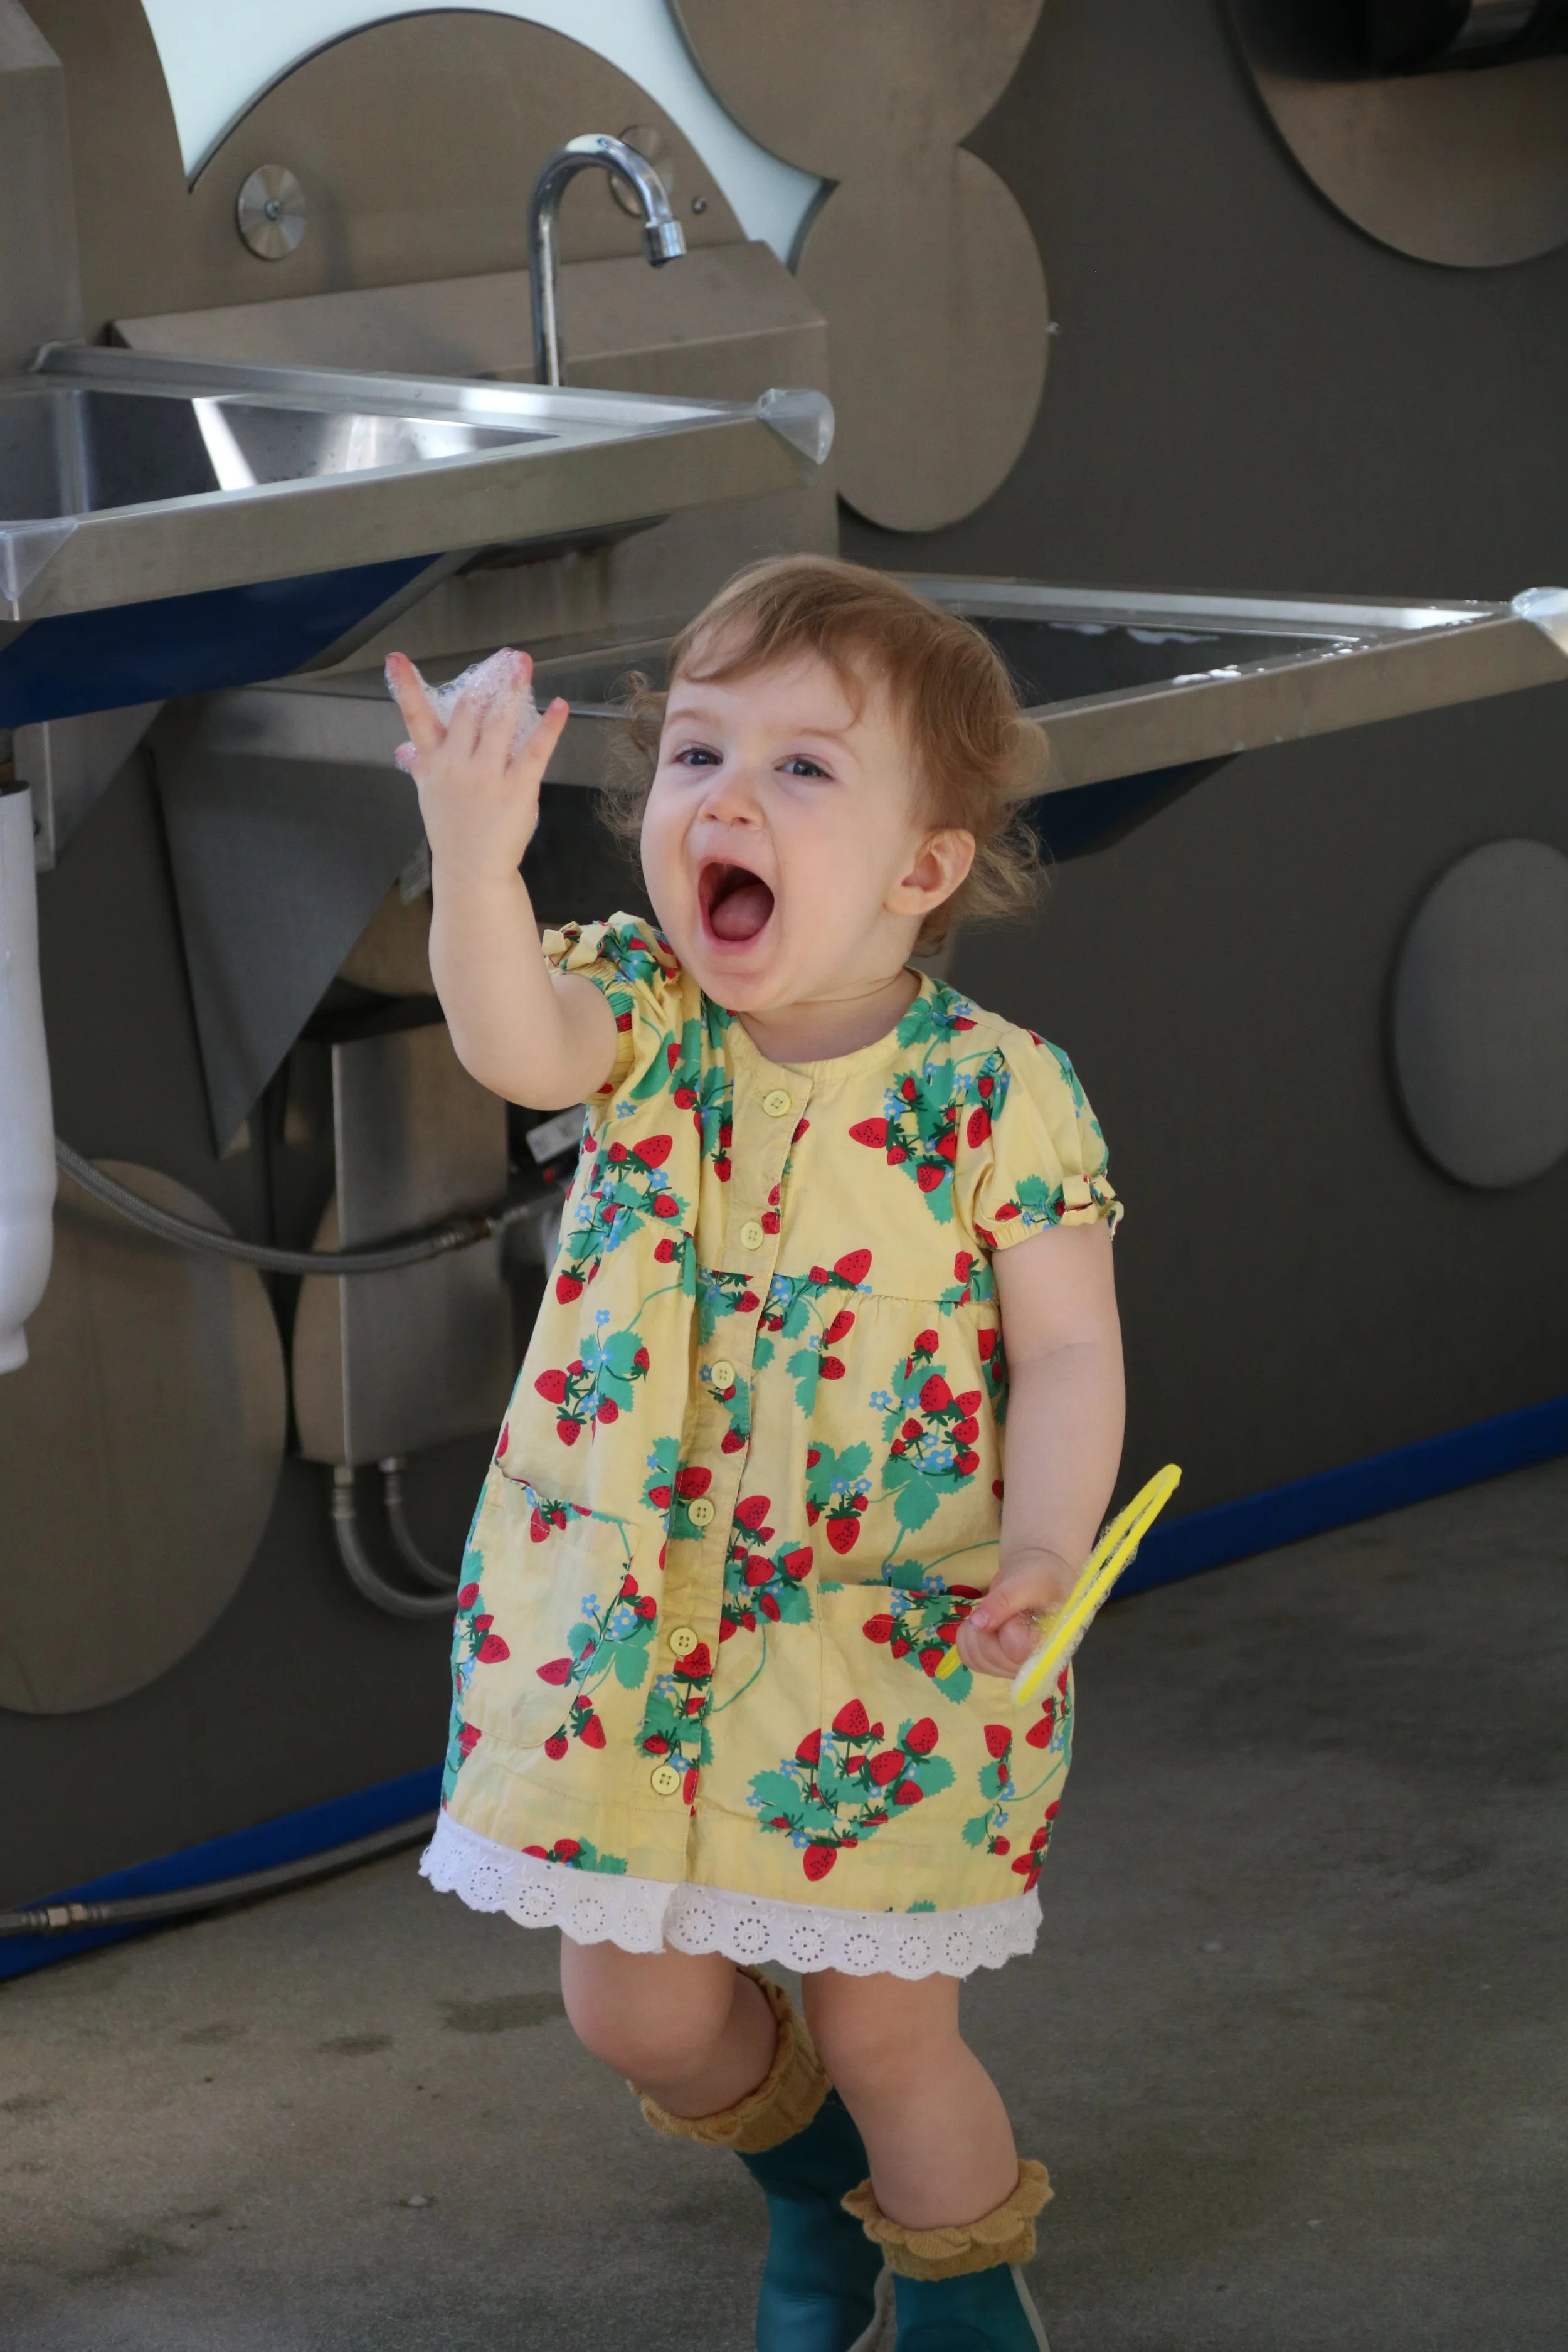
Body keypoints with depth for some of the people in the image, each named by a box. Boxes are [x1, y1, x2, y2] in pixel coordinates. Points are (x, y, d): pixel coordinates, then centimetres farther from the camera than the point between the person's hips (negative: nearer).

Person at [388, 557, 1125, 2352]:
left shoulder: (996, 1093, -11)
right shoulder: (643, 1019, -7)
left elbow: (1067, 1348, -9)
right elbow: (516, 1044, -30)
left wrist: (1044, 1553, -27)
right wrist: (475, 860, -51)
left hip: (896, 1644, -3)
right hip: (623, 1619, 3)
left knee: (886, 2031, 5)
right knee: (636, 2004, 10)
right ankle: (815, 2177, 43)